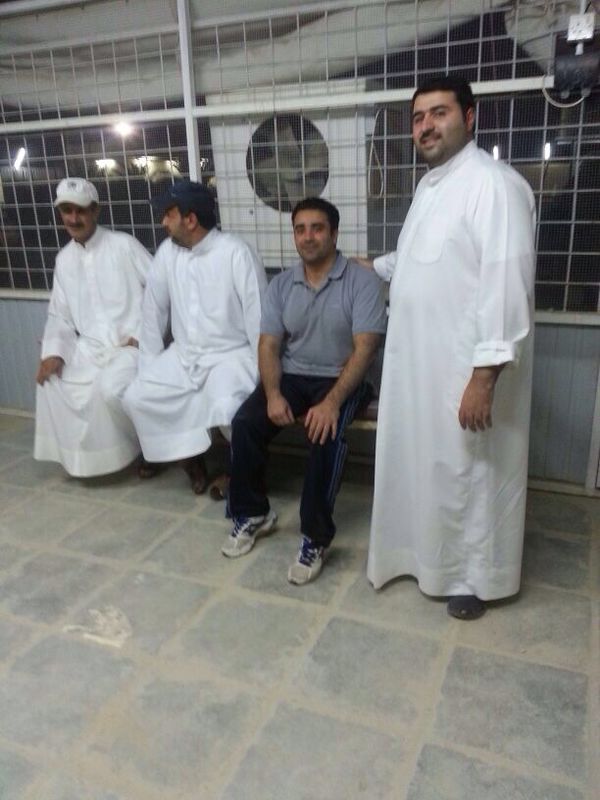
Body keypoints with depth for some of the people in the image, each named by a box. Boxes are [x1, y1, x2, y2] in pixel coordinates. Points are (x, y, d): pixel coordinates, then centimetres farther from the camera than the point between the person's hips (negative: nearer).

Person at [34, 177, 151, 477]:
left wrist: (144, 336, -14)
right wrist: (54, 351, -5)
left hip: (133, 344, -6)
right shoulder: (64, 259, 11)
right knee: (50, 381, -11)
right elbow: (59, 315, 13)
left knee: (110, 387, -30)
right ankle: (80, 453, 9)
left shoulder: (123, 245, -6)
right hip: (89, 346, 6)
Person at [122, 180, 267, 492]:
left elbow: (258, 315, -15)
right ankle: (191, 459, 7)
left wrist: (265, 374, -16)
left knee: (228, 409, -32)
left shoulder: (236, 252, -15)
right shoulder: (167, 252, 1)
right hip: (184, 354, 6)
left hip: (232, 355, -6)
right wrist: (149, 366, 4)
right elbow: (154, 310, 7)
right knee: (136, 397, -10)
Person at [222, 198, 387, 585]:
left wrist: (332, 401, -29)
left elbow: (364, 348, -16)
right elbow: (268, 345, 3)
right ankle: (253, 513, 2)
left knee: (326, 435, -33)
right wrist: (273, 393, -16)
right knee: (245, 423, -20)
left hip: (341, 379, -4)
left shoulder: (362, 281, -8)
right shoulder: (281, 284, 6)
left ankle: (316, 536, -17)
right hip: (291, 376, 4)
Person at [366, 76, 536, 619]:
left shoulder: (493, 184, -17)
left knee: (469, 473, 7)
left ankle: (475, 575, 28)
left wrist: (485, 376, -26)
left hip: (465, 368, -9)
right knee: (424, 465, 20)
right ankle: (431, 550, 42)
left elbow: (506, 286, -23)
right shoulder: (429, 185, 13)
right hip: (418, 361, 9)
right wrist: (374, 267, 37)